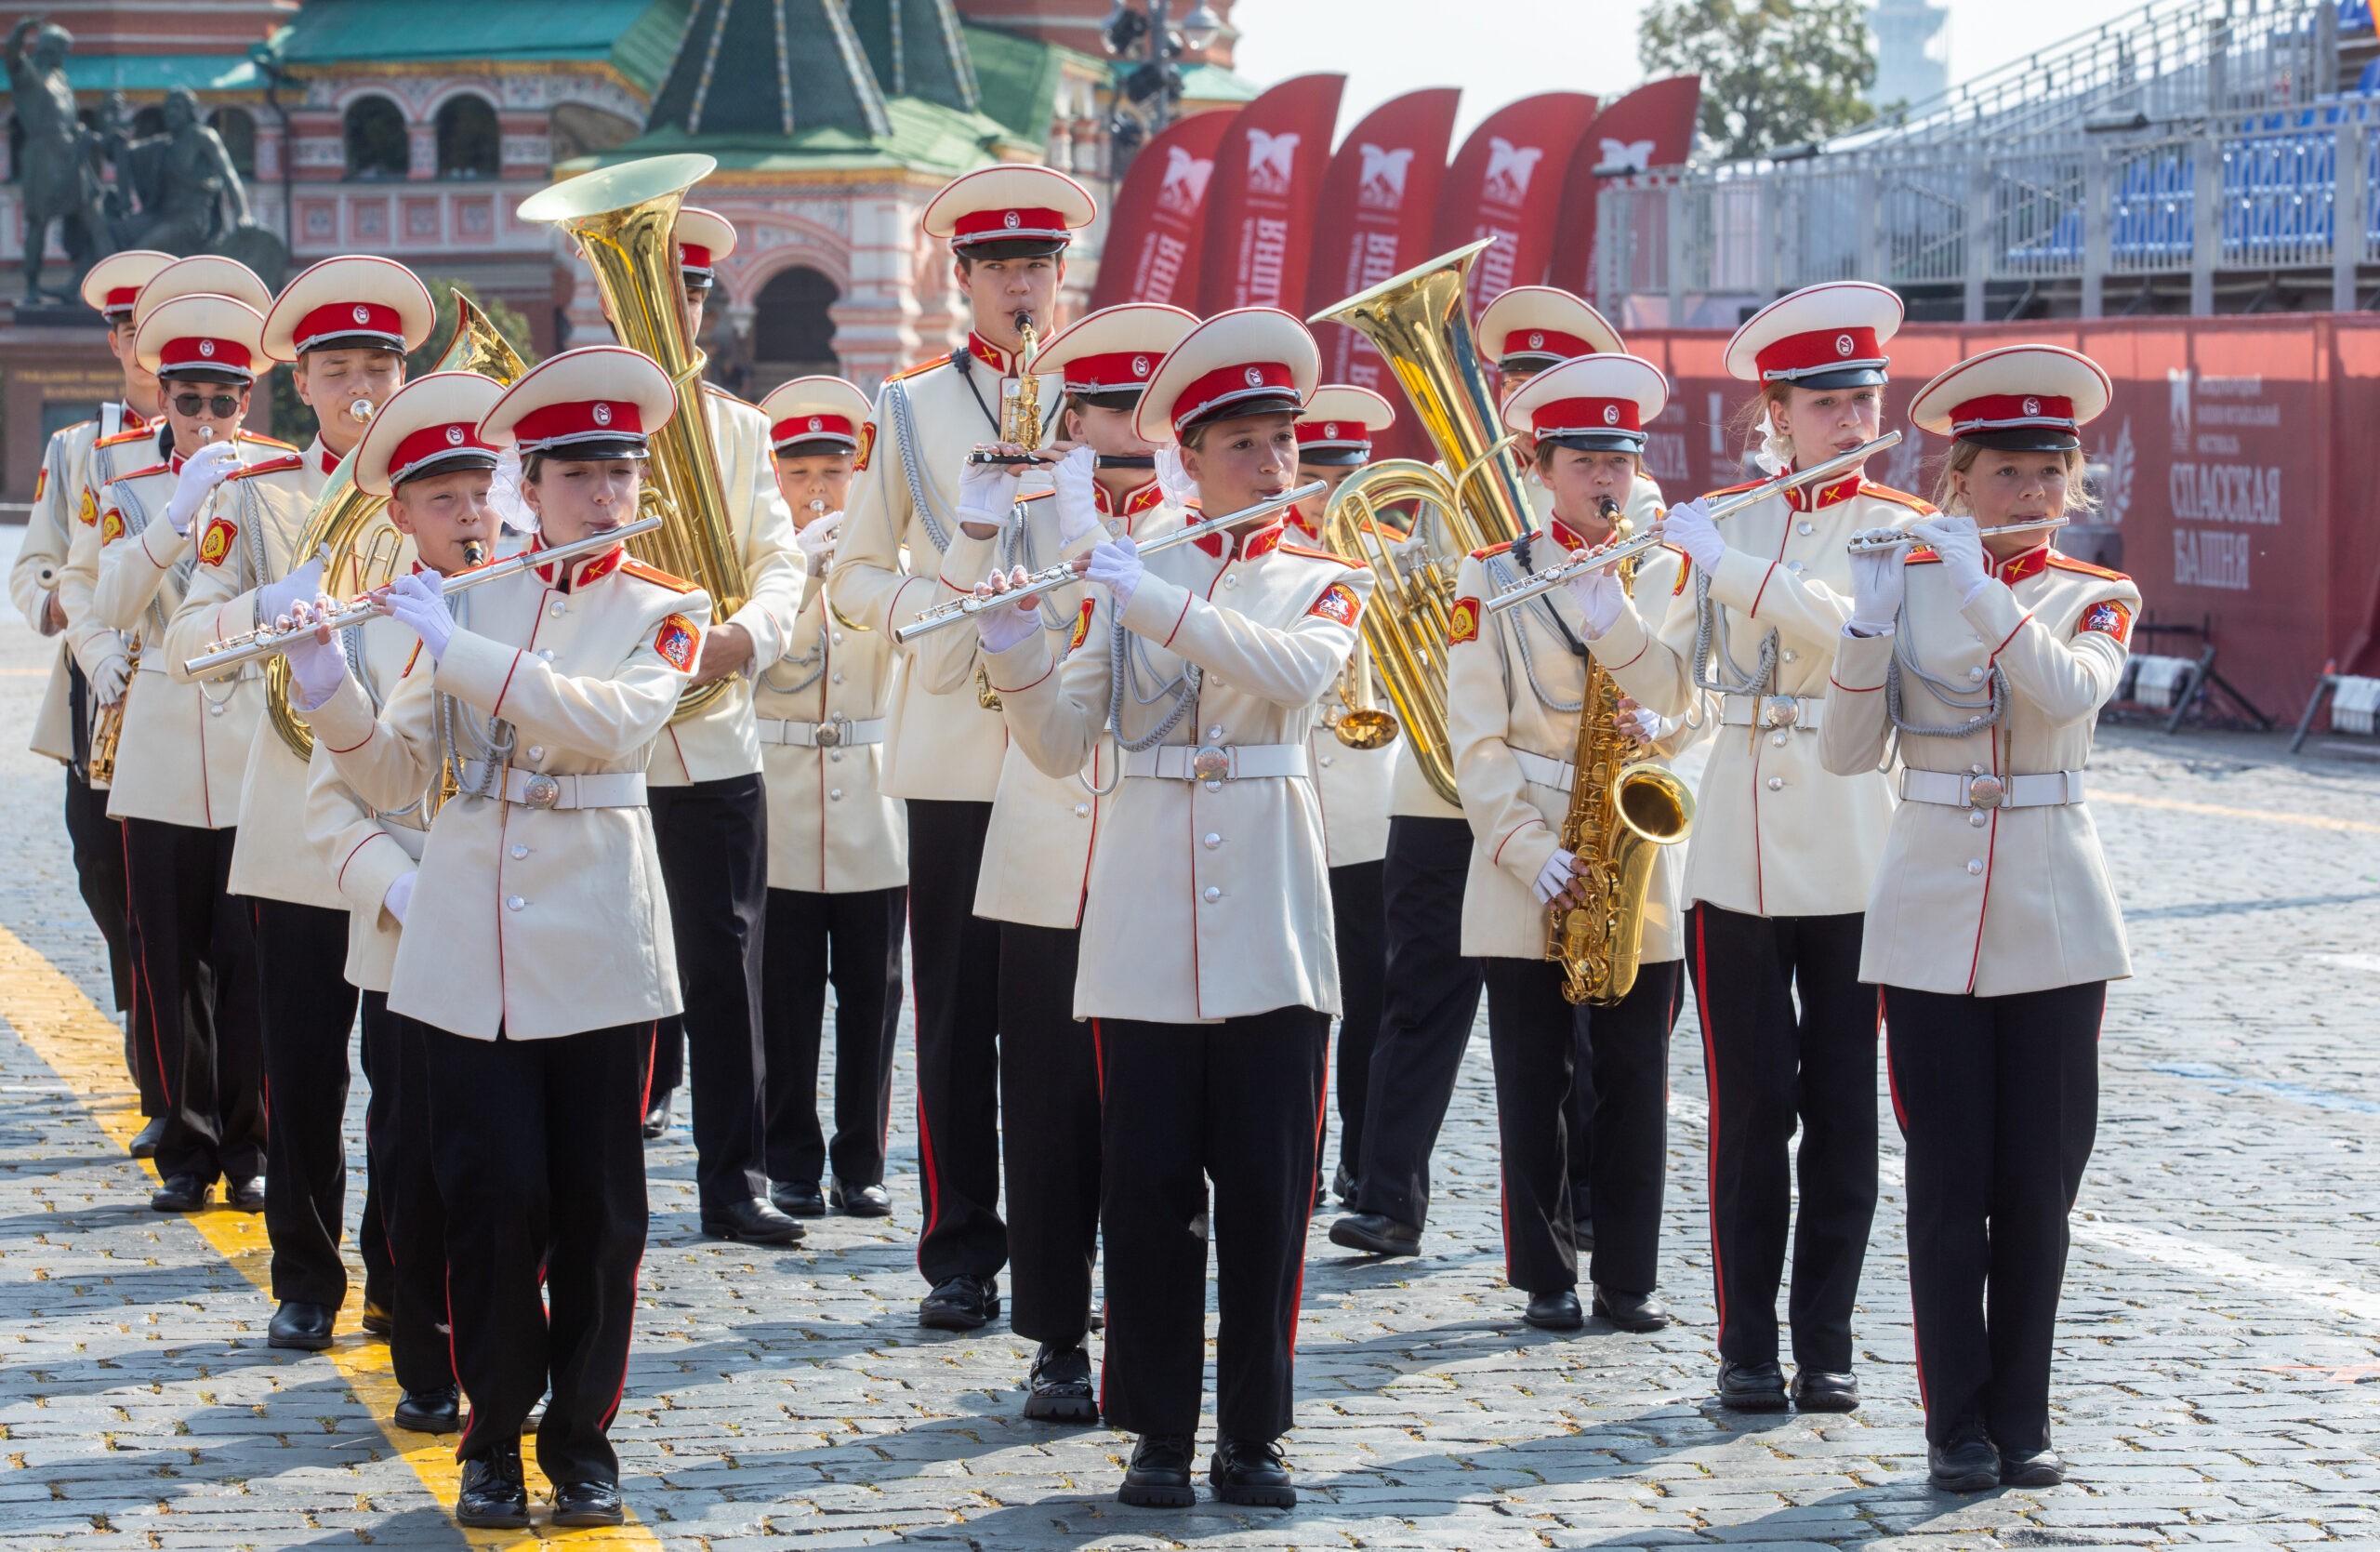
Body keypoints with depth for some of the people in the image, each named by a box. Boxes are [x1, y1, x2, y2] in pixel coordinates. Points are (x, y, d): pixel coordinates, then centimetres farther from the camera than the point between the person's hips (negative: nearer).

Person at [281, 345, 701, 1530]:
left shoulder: (664, 613, 2)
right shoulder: (469, 598, 8)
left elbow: (614, 723, -20)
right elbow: (393, 776, 5)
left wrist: (454, 648, -22)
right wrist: (329, 694, -15)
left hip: (596, 949, -1)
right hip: (467, 948, 1)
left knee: (597, 1207, 2)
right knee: (493, 1198, -1)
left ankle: (583, 1435, 16)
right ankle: (494, 1433, 15)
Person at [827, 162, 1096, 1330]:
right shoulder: (907, 410, 10)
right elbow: (854, 573, 10)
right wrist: (934, 607, -9)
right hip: (953, 751, 0)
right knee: (955, 1012, 2)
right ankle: (960, 1256, 9)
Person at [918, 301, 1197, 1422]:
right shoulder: (1027, 521, 8)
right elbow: (943, 667, 0)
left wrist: (1101, 541, -19)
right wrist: (976, 532, -9)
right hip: (1046, 865, 1)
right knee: (1048, 1110, 3)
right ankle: (1056, 1341, 12)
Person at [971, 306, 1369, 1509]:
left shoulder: (1326, 585, 8)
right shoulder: (1124, 577, 9)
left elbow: (1296, 672, -15)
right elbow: (1062, 744, 2)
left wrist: (1153, 599, -23)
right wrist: (1016, 656, -17)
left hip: (1269, 922, 0)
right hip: (1146, 915, 0)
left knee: (1266, 1188, 0)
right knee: (1149, 1186, 1)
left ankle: (1254, 1433, 11)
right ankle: (1159, 1431, 11)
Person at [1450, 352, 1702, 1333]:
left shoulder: (1673, 574, 9)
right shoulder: (1491, 579, 2)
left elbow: (1705, 701, 12)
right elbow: (1476, 740, -2)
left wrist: (1659, 729, -11)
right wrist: (1531, 853, -12)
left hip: (1639, 866, 2)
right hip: (1524, 872, -2)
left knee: (1635, 1081, 3)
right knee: (1532, 1084, 2)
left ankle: (1628, 1278, 10)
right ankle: (1546, 1277, 10)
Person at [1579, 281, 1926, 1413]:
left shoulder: (1901, 530, 2)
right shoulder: (1722, 522, 8)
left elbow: (1855, 628, -19)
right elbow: (1670, 684, 7)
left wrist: (1725, 564, -20)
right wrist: (1607, 616, -11)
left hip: (1853, 859, -1)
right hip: (1736, 856, 1)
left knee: (1842, 1107, 3)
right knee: (1751, 1107, 2)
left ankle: (1825, 1343, 12)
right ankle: (1746, 1347, 10)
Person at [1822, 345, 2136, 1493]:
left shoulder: (2096, 599, 3)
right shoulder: (1902, 577, 3)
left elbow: (2070, 692, -20)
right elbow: (1849, 751, -5)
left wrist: (1979, 588, -27)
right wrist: (1868, 619, -18)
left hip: (2053, 920, 1)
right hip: (1930, 915, 0)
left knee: (2038, 1182, 4)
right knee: (1949, 1181, 2)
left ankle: (2020, 1420, 14)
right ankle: (1959, 1427, 10)